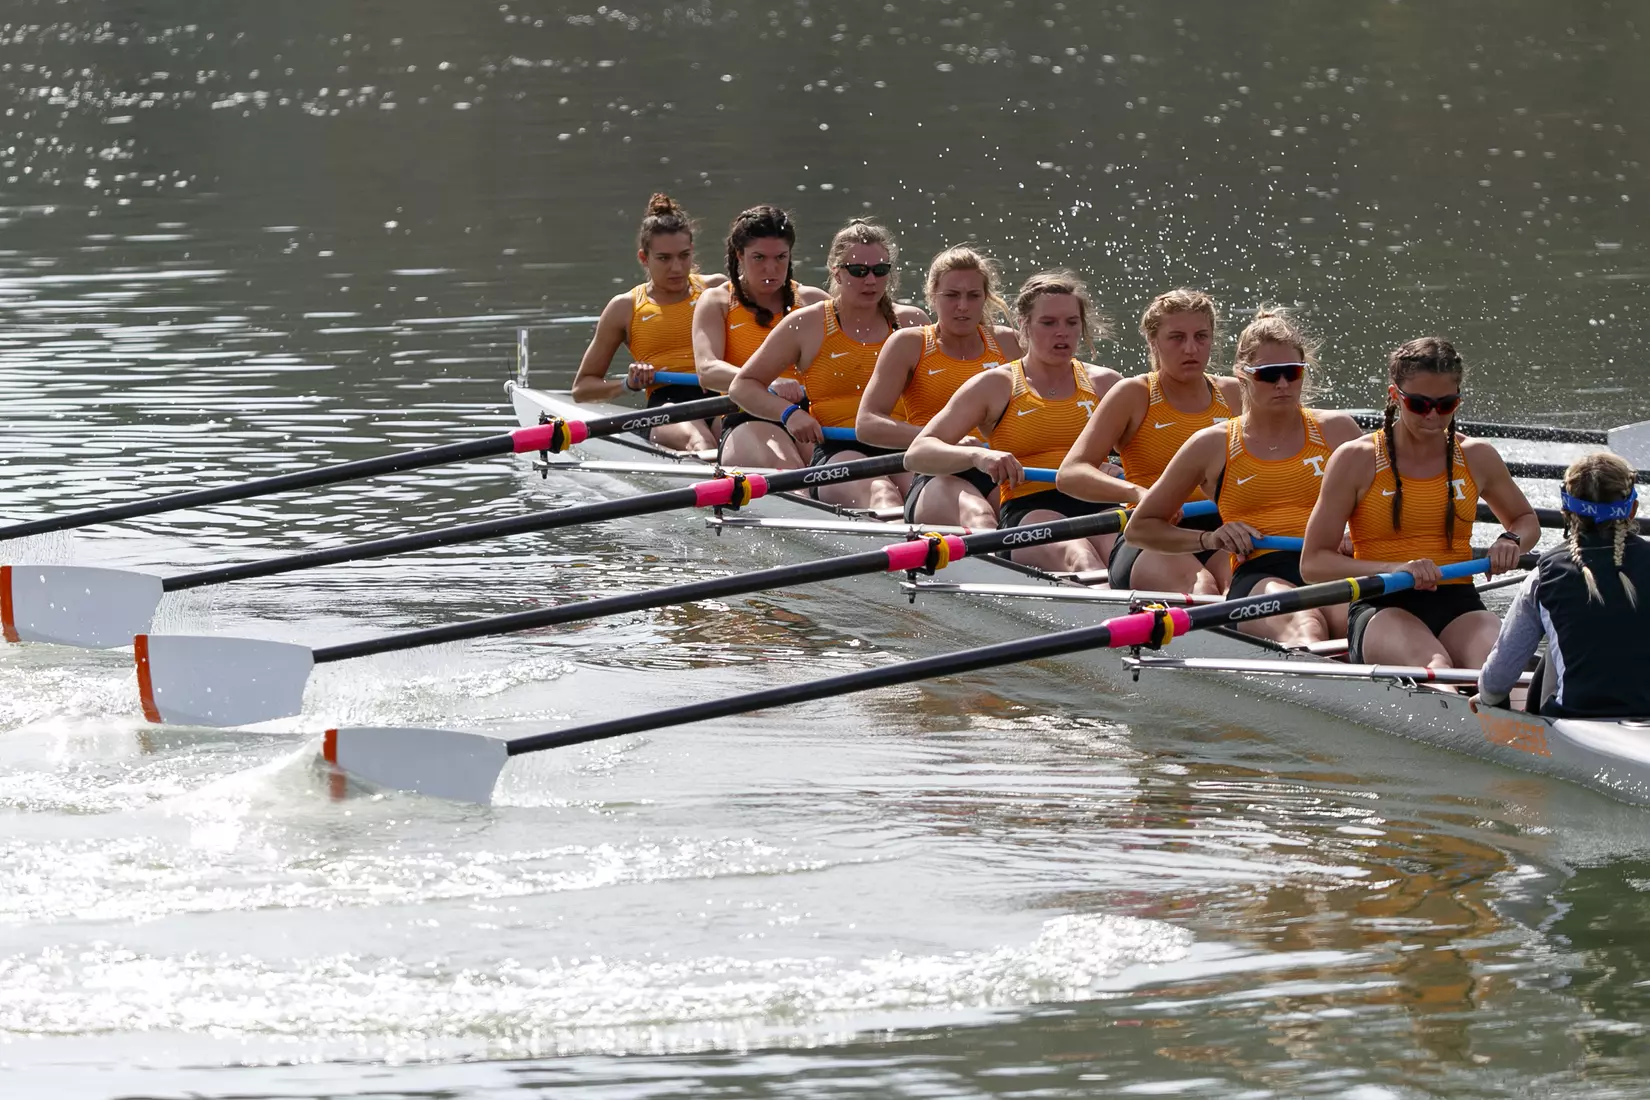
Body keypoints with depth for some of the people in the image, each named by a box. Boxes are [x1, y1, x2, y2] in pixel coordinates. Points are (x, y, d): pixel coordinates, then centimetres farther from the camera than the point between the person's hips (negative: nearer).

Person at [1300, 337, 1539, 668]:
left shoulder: (1477, 458, 14)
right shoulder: (1356, 460, 4)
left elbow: (1526, 521, 34)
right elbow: (1313, 563, 0)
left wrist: (1511, 541, 8)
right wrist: (1395, 569, -15)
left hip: (1458, 605, 3)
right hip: (1382, 609, -3)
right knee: (1432, 662, -40)